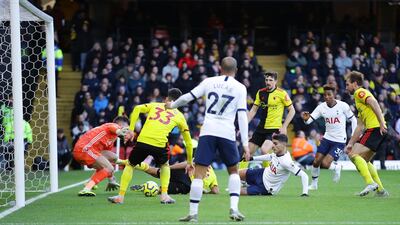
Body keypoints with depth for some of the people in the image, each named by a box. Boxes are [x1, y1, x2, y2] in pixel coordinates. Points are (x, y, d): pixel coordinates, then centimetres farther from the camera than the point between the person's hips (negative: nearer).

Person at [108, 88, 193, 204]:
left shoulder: (155, 105, 22)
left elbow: (137, 109, 4)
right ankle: (164, 195, 18)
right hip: (160, 145, 0)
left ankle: (120, 196, 17)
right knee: (164, 166, 31)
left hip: (143, 141, 0)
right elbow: (188, 141, 22)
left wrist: (131, 129, 3)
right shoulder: (179, 116, 19)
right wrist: (189, 162, 31)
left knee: (130, 165, 24)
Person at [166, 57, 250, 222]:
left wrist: (172, 105, 29)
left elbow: (187, 97, 9)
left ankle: (193, 213, -5)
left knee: (199, 173, 0)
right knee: (233, 171, 18)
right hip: (227, 133, 0)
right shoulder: (240, 88, 4)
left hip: (208, 132, 0)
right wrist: (245, 143, -2)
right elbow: (242, 116, -2)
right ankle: (234, 208, 3)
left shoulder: (209, 82, 8)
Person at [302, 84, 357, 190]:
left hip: (340, 141, -4)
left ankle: (336, 167, 19)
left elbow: (353, 120, -2)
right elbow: (310, 119, -9)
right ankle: (314, 183, 23)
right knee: (316, 162, 0)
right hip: (327, 138, 4)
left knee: (325, 164, -14)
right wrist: (306, 119, -33)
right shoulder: (321, 107, -4)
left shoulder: (343, 106, -13)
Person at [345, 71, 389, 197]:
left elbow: (373, 102, -19)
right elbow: (359, 127, 31)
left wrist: (381, 122, -28)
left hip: (375, 128, -10)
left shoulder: (360, 92, 0)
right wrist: (350, 143, 30)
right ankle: (380, 190, 15)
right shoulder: (359, 102, 30)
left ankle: (371, 183, -23)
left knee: (354, 155, -14)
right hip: (374, 129, 10)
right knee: (364, 161, 18)